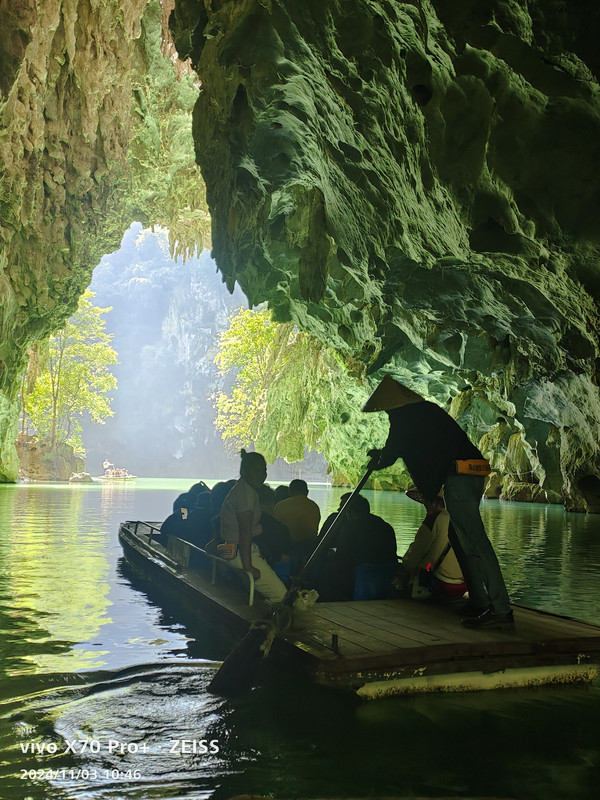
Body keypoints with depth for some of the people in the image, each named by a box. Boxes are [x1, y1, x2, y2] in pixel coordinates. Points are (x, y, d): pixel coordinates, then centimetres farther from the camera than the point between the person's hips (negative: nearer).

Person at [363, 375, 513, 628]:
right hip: (472, 474, 10)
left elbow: (392, 451, 3)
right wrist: (382, 454, 47)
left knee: (474, 541, -11)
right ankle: (479, 602, 19)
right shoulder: (426, 409, 25)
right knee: (458, 537, 17)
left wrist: (379, 460, 27)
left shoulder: (404, 416, -2)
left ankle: (500, 610, -13)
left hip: (458, 476, -10)